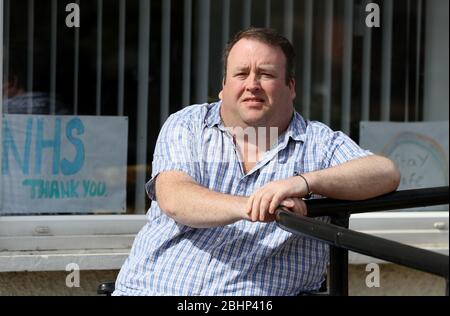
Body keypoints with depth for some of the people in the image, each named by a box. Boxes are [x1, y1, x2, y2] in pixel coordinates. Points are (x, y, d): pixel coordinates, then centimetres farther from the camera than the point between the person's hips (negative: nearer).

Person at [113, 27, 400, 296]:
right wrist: (246, 206, -23)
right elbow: (174, 199, -5)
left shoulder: (319, 144, 11)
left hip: (264, 292, 1)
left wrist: (304, 182, -19)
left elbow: (386, 173, -4)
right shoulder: (186, 126, 12)